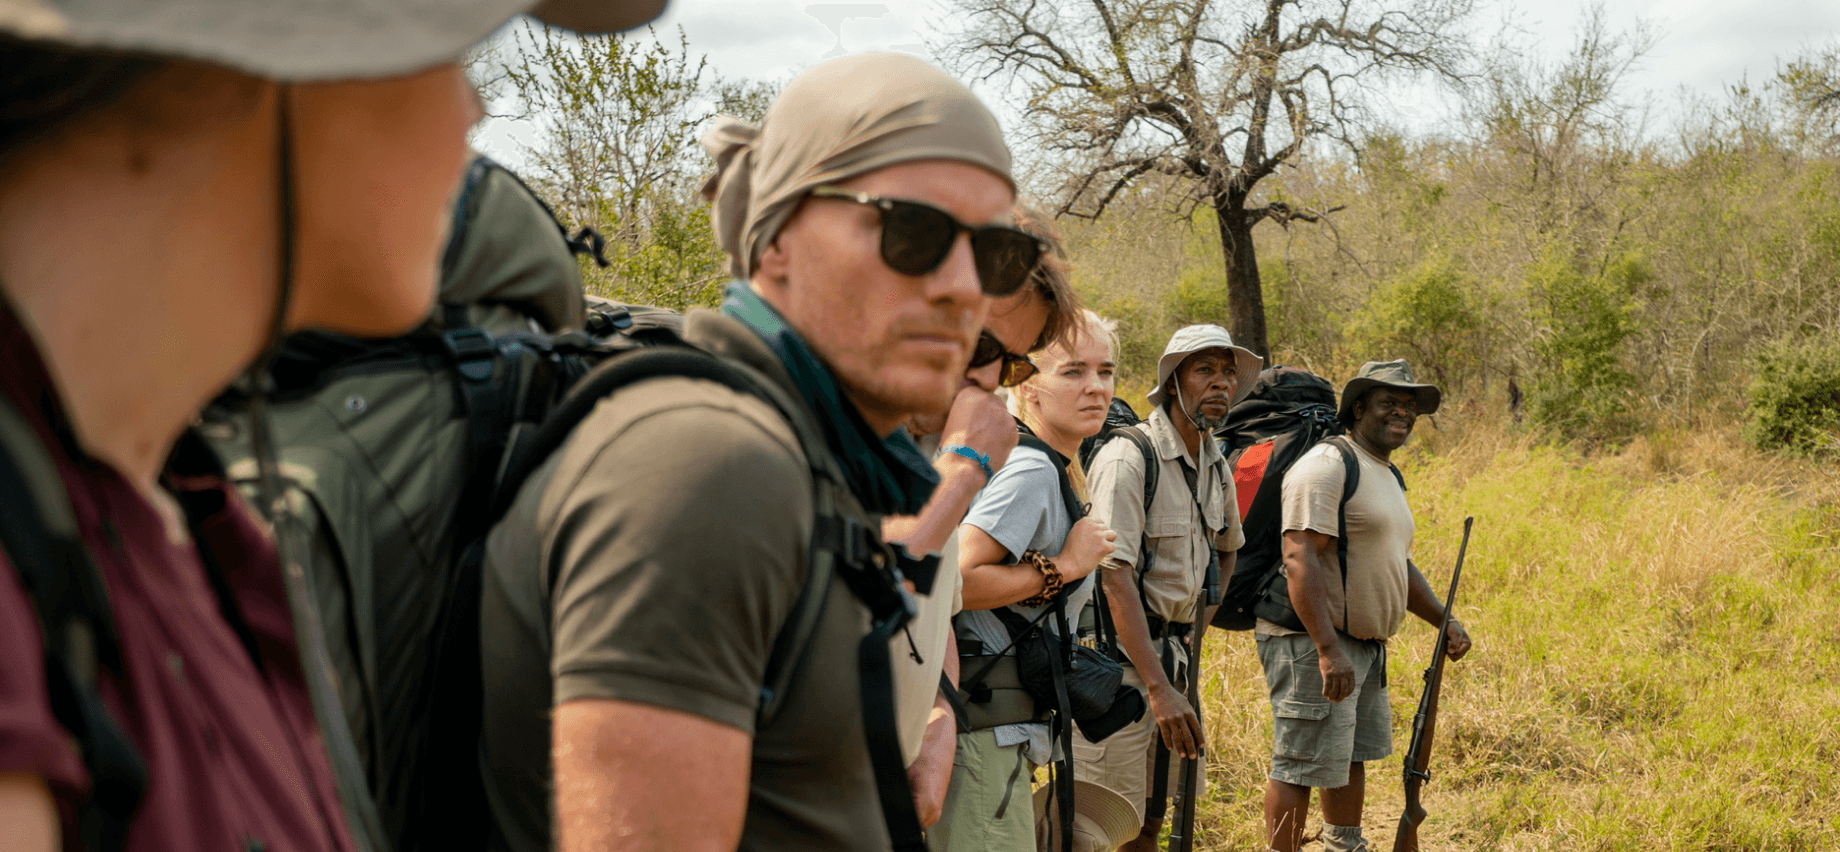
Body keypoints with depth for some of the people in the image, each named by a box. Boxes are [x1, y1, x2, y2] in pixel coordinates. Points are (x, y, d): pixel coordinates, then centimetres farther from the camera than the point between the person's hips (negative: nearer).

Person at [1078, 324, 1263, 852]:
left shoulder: (1217, 466, 10)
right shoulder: (1128, 458, -16)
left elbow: (1227, 550, 29)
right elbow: (1116, 578, -23)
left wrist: (1195, 628, 13)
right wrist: (1159, 689, -28)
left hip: (1171, 656, 8)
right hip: (1118, 659, -8)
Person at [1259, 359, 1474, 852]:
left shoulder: (1389, 476, 18)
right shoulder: (1326, 466, -14)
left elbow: (1398, 565, 28)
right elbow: (1300, 560, -23)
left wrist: (1444, 620, 14)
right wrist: (1328, 650, -29)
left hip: (1365, 643, 10)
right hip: (1313, 643, -10)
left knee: (1352, 756, 20)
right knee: (1302, 764, -7)